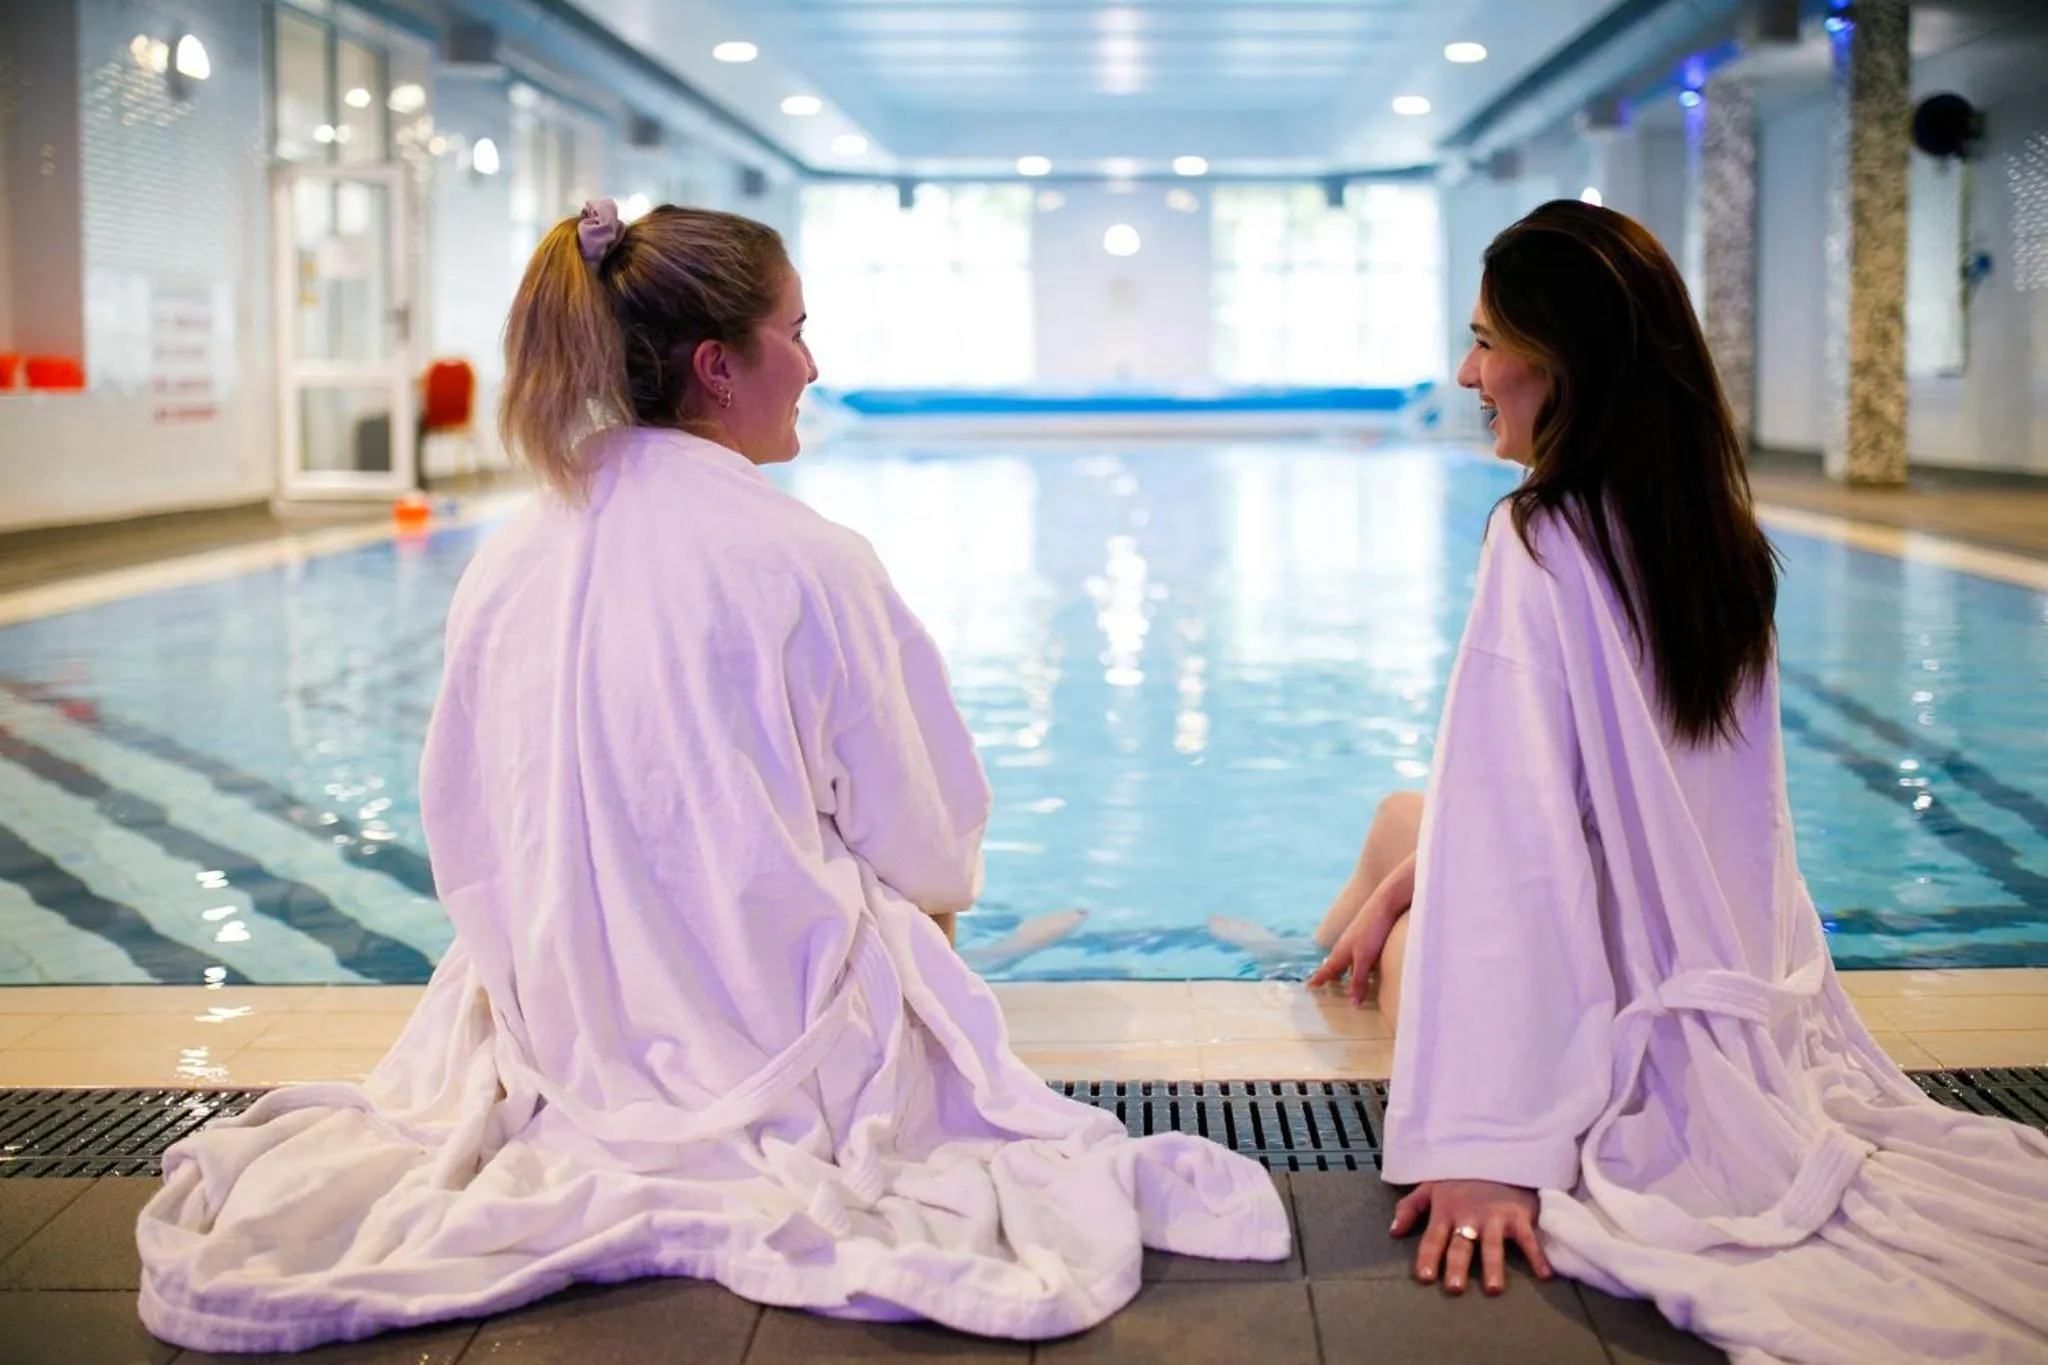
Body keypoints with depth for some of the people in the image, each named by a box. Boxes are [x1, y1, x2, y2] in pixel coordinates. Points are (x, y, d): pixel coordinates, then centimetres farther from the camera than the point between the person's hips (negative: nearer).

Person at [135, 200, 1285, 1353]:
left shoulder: (510, 564, -5)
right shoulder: (808, 563, -20)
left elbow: (470, 839, 4)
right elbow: (924, 848, -10)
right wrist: (927, 900, 15)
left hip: (564, 1034, 6)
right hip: (783, 1039, -6)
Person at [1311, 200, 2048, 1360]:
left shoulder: (1543, 544, -24)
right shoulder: (1723, 535, 0)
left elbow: (1519, 846, -27)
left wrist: (1482, 1148, -26)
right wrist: (1413, 870, 17)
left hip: (1629, 1050, -7)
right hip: (1753, 1023, 7)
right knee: (1402, 816, 28)